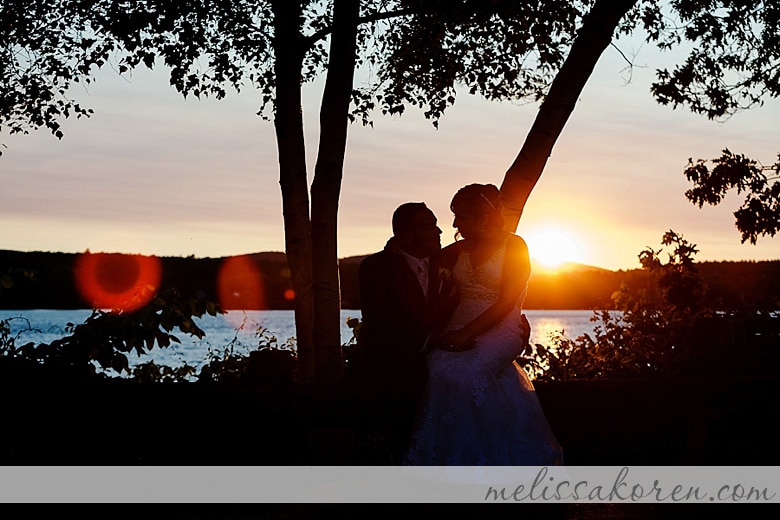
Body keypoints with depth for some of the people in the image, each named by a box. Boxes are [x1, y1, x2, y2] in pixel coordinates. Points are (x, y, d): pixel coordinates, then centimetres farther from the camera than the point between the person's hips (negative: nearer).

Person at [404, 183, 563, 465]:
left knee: (463, 373, -33)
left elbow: (506, 303, -10)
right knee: (439, 367, -28)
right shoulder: (459, 250, 17)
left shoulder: (514, 245, 0)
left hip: (500, 330, -5)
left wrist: (466, 333, -17)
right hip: (459, 331, 5)